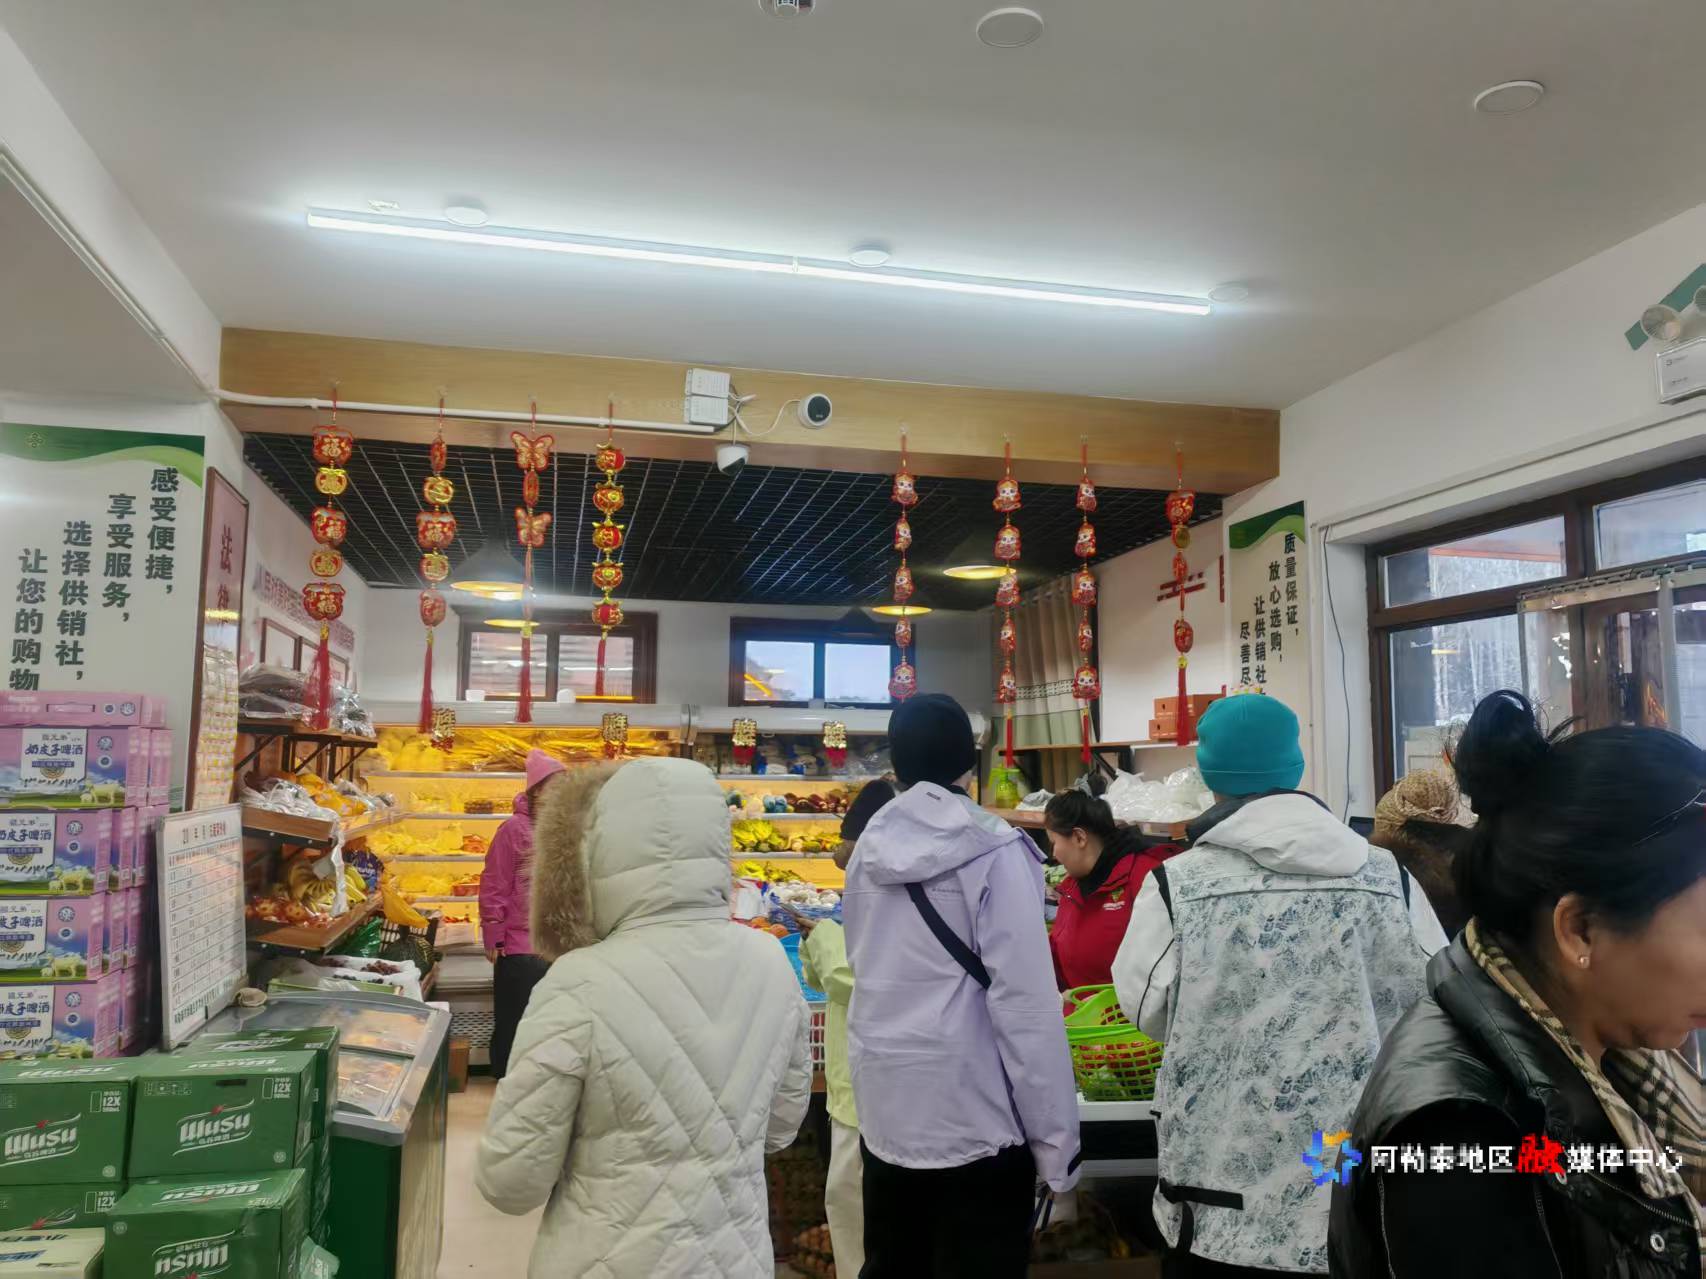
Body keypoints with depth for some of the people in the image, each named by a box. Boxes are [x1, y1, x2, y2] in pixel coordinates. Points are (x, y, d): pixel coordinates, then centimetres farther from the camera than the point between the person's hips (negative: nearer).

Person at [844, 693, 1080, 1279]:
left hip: (885, 1111, 5)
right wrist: (1055, 1140, -9)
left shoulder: (868, 849, 2)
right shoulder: (993, 851, -12)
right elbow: (1025, 999, -15)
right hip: (976, 1116, -5)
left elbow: (865, 971, 8)